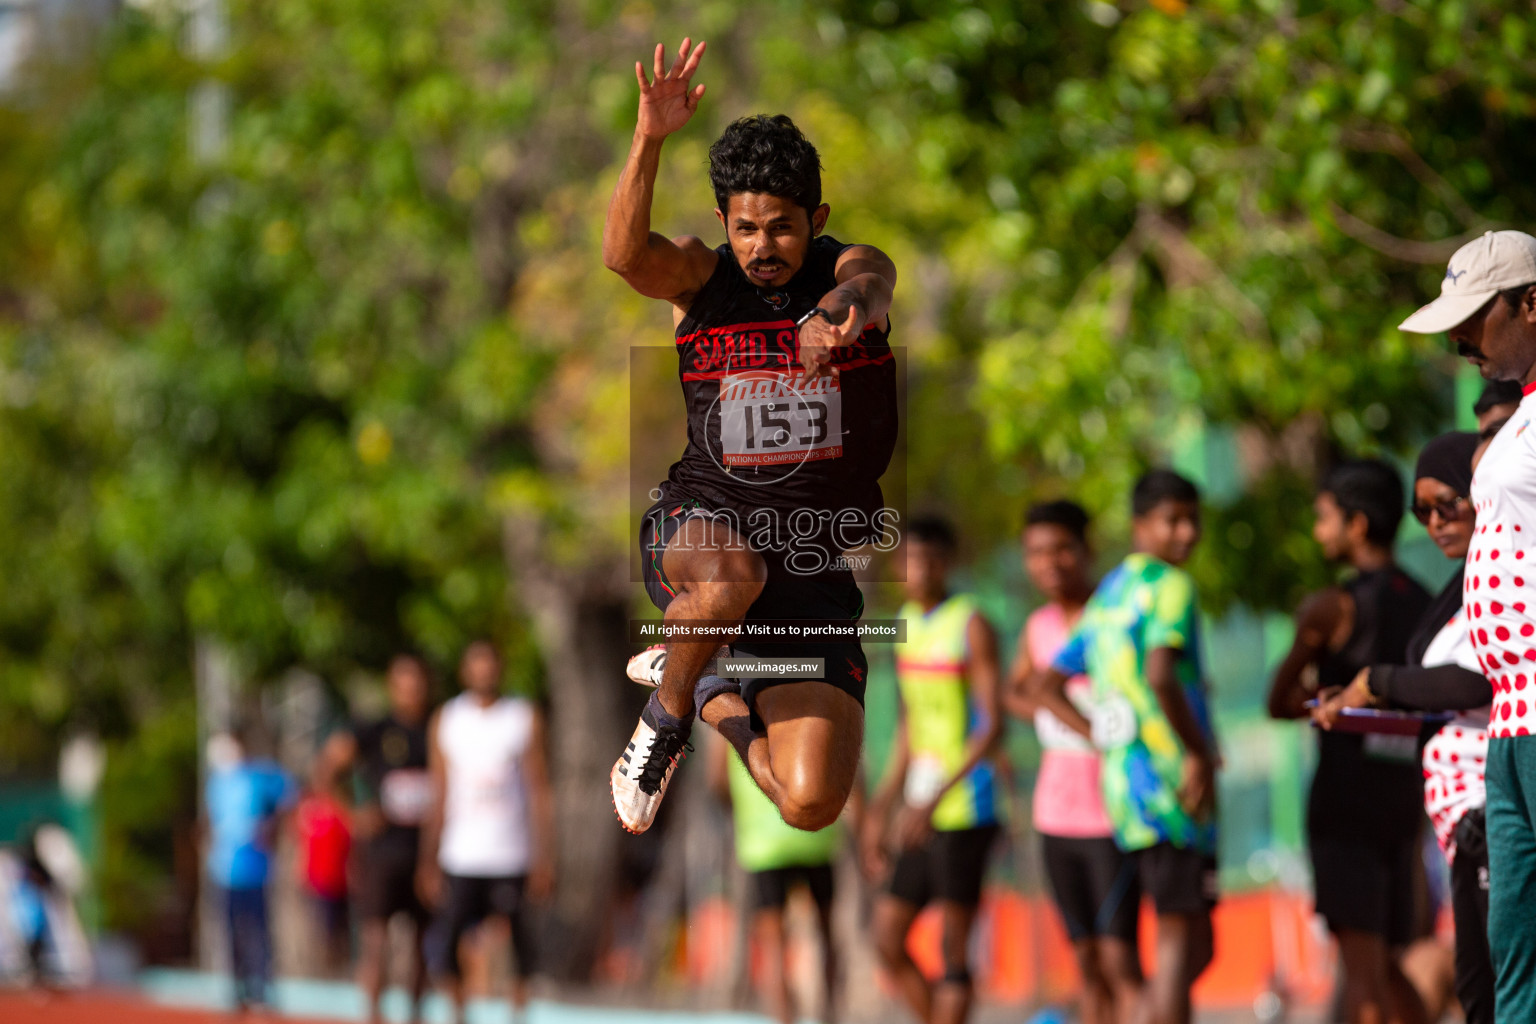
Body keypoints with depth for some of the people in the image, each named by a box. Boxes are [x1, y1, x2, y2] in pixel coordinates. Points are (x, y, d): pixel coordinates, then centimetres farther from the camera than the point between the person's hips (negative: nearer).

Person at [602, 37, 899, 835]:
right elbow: (625, 253, -22)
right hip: (696, 527, -1)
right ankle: (666, 713, -8)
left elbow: (869, 284, -27)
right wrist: (650, 138, -39)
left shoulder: (849, 266, -1)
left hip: (816, 563, 1)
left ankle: (716, 700, 26)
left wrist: (842, 308, -53)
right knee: (732, 573, -42)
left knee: (810, 805, -9)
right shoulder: (702, 278, 0)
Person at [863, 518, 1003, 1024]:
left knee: (953, 949, -6)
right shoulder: (907, 623, 13)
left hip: (964, 808, -8)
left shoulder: (971, 625, -10)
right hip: (921, 813, 8)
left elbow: (993, 726, -16)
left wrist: (933, 801, -22)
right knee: (887, 939, 6)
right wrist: (881, 807, 19)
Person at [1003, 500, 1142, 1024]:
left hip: (1113, 812, -6)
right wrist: (1045, 711, 6)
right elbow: (1013, 691, 27)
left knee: (1118, 956, -13)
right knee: (1087, 961, 9)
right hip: (1058, 808, 6)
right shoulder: (1039, 627, 9)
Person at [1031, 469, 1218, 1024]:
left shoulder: (1106, 596, 19)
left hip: (1122, 779, 9)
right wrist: (1199, 754, -15)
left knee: (1197, 944, 14)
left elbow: (1045, 685, 22)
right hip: (1169, 780, -9)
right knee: (1179, 940, -7)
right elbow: (1160, 675, -24)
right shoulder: (1170, 585, -8)